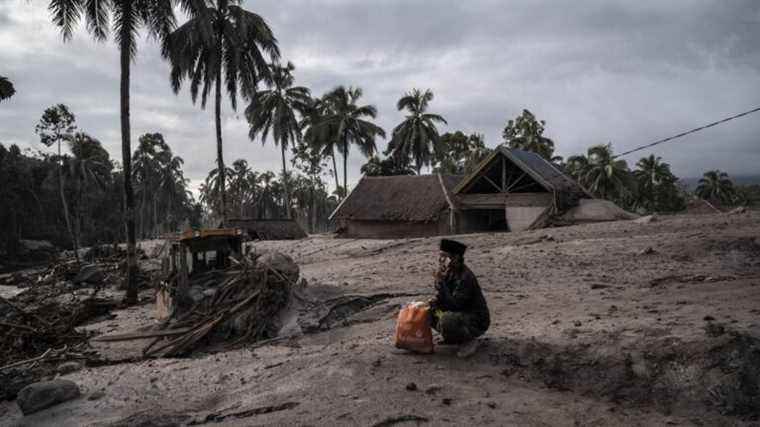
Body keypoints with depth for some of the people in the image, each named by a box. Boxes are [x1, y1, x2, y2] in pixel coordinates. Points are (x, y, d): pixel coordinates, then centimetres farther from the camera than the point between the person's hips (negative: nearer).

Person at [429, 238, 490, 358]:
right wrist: (435, 303, -14)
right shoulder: (448, 274, 1)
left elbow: (454, 305, -30)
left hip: (476, 321, -9)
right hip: (459, 314, 9)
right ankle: (455, 337, 15)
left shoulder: (465, 278, -25)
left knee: (446, 320, -35)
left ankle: (469, 341, -8)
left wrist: (440, 283, -30)